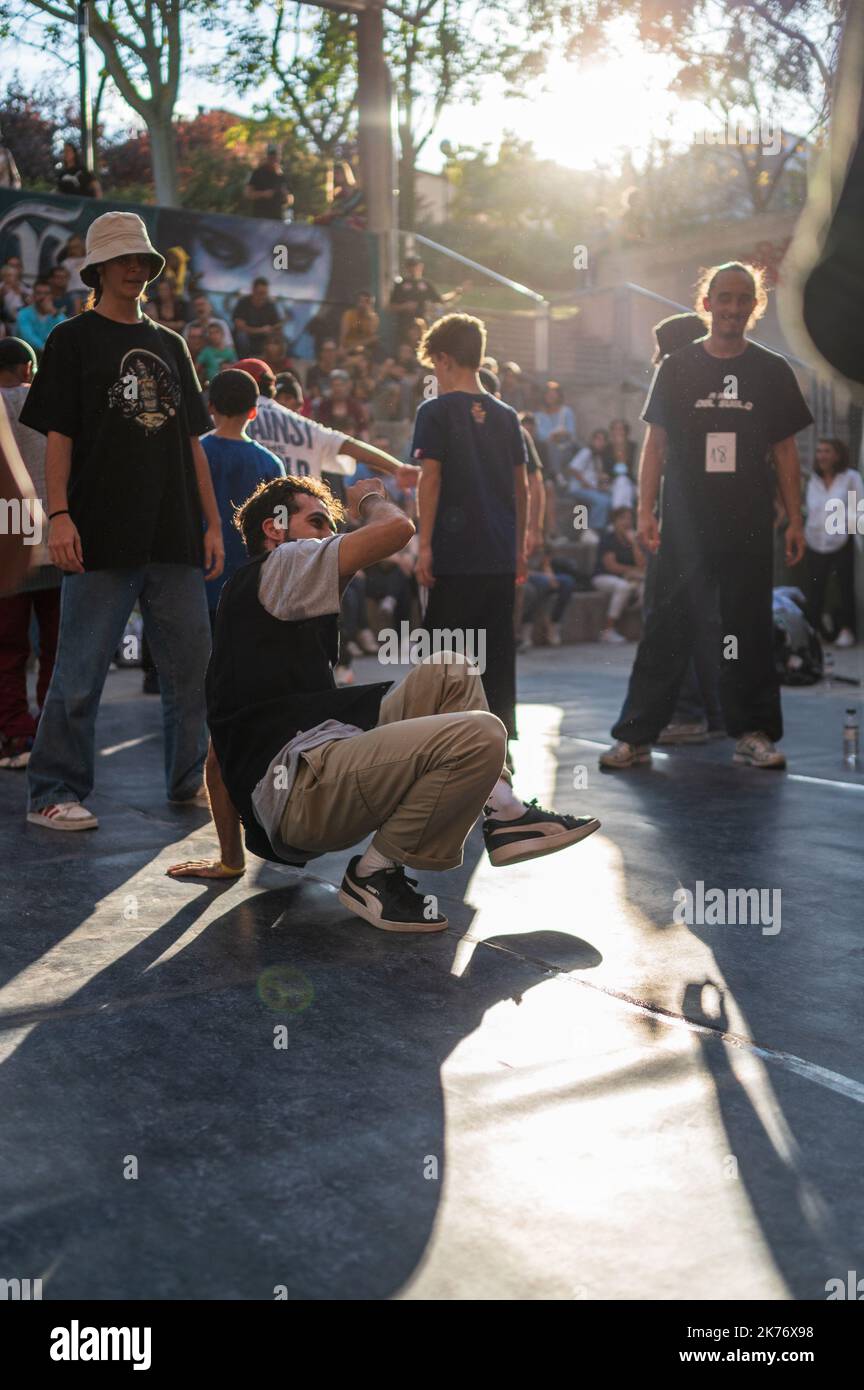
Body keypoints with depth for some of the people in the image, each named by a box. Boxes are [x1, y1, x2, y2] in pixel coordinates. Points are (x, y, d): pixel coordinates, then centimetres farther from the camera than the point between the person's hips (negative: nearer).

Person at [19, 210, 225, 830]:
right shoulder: (73, 339, 5)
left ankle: (190, 779, 20)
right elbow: (58, 436, -2)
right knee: (80, 673, -3)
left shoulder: (170, 345, 19)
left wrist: (212, 522, 12)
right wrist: (59, 514, -14)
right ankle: (54, 793, 6)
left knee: (193, 666, 7)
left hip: (175, 539, 5)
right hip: (102, 536, -5)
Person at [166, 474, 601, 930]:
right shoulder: (276, 567, 2)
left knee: (449, 670, 17)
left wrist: (230, 861, 30)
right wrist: (368, 500, 15)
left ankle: (503, 814, 7)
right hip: (299, 788, -10)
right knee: (481, 735, -28)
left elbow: (220, 757, 27)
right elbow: (397, 528, -10)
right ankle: (376, 871, -10)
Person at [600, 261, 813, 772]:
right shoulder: (676, 368, 6)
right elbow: (656, 443, 6)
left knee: (751, 629, 6)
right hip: (686, 524, -1)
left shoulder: (772, 371, 8)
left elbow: (785, 451, 9)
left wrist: (795, 520, 3)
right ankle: (637, 735, 3)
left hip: (749, 527, 1)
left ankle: (753, 733, 17)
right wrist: (646, 511, -2)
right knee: (668, 628, -1)